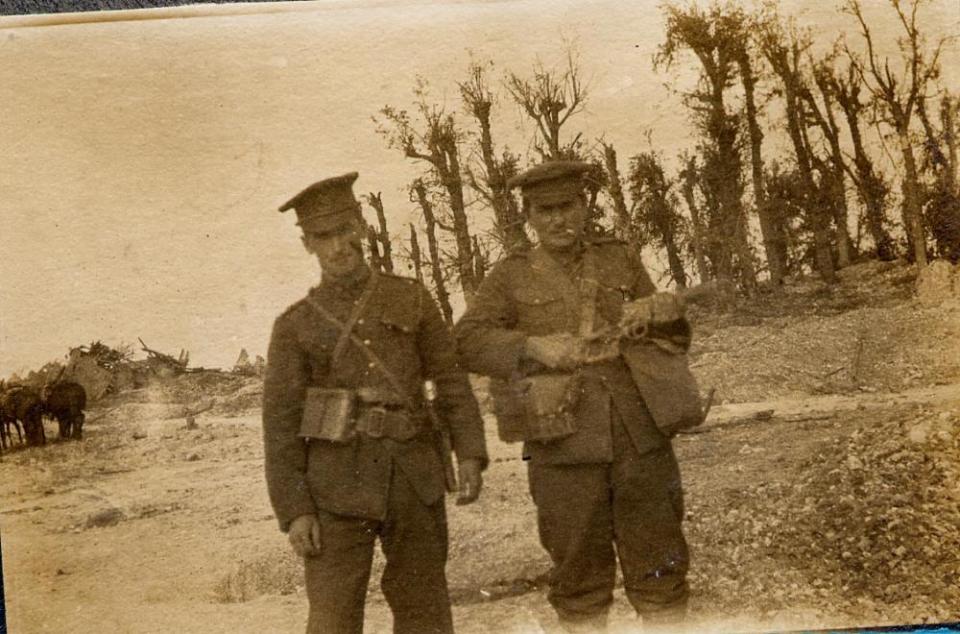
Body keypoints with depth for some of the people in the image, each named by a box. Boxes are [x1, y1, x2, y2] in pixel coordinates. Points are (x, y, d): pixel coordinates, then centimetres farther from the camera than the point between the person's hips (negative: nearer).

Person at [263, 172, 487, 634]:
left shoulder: (411, 298, 10)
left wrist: (470, 453, -4)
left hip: (415, 479, 2)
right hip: (338, 486, -2)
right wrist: (293, 511, -6)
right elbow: (280, 424, 2)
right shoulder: (295, 325, 5)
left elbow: (451, 379, 8)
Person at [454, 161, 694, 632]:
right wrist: (533, 346, -16)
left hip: (641, 439, 2)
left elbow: (677, 340, 16)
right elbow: (468, 340, -3)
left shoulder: (621, 261, 12)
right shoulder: (512, 276, 7)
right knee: (580, 569, 6)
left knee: (660, 563, 5)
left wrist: (660, 313, -7)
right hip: (566, 447, -1)